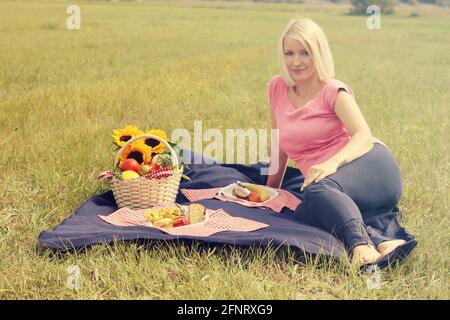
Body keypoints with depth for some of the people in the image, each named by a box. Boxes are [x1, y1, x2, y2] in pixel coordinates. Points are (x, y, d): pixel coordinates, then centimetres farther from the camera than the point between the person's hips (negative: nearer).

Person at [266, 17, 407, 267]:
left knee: (318, 188, -38)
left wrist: (332, 163, -36)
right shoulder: (277, 88, 11)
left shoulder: (333, 92, -3)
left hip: (369, 166, -4)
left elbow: (364, 137, -18)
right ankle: (380, 242, -38)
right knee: (304, 214, -31)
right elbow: (280, 144, 22)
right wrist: (271, 189, 25)